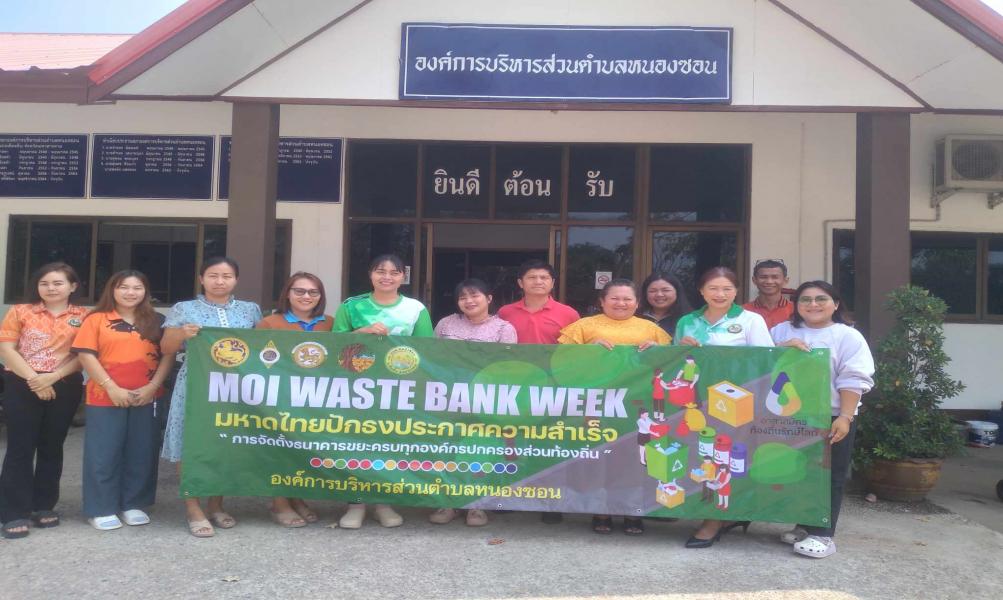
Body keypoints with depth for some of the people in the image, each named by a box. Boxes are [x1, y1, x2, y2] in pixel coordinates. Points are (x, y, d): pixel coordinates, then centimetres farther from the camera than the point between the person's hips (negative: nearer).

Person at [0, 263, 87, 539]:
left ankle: (44, 506, 20)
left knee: (52, 447, 9)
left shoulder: (83, 316, 6)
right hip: (22, 386, -1)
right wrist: (33, 379, -13)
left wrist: (53, 377, -14)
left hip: (63, 387, 1)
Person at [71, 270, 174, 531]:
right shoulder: (97, 319, 2)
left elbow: (168, 355, 5)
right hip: (105, 397, -2)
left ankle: (134, 505, 20)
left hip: (147, 397, 2)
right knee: (103, 454, 3)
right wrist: (112, 388, -12)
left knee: (141, 452, 7)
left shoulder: (156, 321, 8)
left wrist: (153, 386, -8)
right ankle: (101, 509, 14)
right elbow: (86, 355, -5)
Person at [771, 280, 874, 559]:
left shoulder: (848, 336, -1)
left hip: (831, 418, -4)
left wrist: (845, 417, -15)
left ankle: (822, 534, 6)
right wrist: (782, 347, -13)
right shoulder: (781, 331, 10)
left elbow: (852, 380, -7)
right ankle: (804, 526, 25)